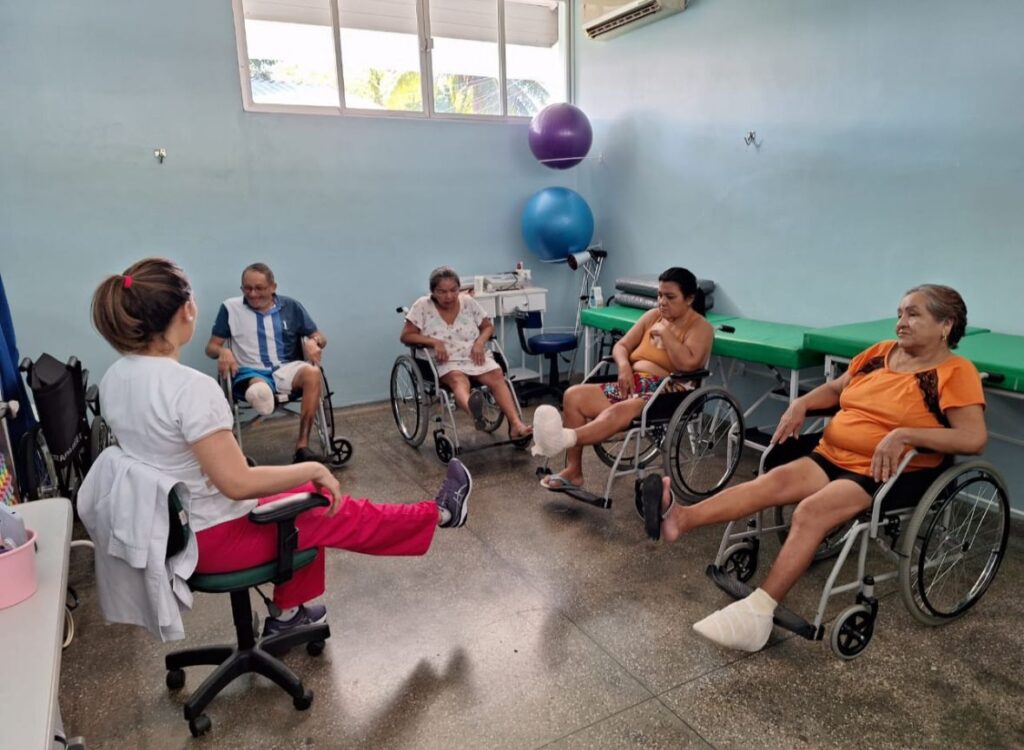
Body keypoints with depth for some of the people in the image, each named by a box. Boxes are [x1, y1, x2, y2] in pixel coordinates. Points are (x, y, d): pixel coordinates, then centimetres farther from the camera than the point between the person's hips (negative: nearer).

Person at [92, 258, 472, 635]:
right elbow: (237, 484, -29)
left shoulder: (114, 378, -3)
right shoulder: (191, 387, -30)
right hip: (208, 540, -8)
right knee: (339, 512, 9)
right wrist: (314, 469, -15)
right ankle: (439, 513, 31)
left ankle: (289, 614, 37)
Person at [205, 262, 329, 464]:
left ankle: (302, 446, -32)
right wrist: (223, 351, -16)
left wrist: (313, 342, -12)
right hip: (250, 373, -1)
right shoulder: (230, 307, 6)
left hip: (286, 370, 2)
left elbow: (320, 337, 13)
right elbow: (211, 347, 9)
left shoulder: (291, 306, 10)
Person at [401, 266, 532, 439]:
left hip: (475, 357, 4)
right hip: (446, 362, -4)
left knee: (497, 377, -27)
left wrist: (480, 342, -8)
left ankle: (516, 424, -43)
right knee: (458, 380, -38)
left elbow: (488, 327, 15)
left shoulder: (468, 302, 7)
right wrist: (434, 342, -17)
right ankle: (474, 411, -73)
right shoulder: (422, 306, -2)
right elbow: (406, 336, -2)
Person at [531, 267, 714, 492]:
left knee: (617, 412, -38)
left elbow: (687, 364, -19)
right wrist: (624, 366, -7)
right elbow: (621, 346, 14)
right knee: (574, 395, -14)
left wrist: (665, 332, -11)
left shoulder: (700, 327, -2)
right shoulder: (652, 316, 17)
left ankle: (565, 438, -64)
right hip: (633, 385, 7)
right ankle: (573, 471, -18)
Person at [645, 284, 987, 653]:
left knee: (811, 510, -30)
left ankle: (758, 610, -31)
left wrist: (904, 434, -27)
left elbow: (975, 438, -16)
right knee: (776, 479, -21)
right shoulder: (880, 352, 12)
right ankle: (680, 518, -37)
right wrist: (801, 404, 2)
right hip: (833, 456, 6)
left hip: (889, 474, -6)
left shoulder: (956, 372, -6)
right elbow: (835, 389, 22)